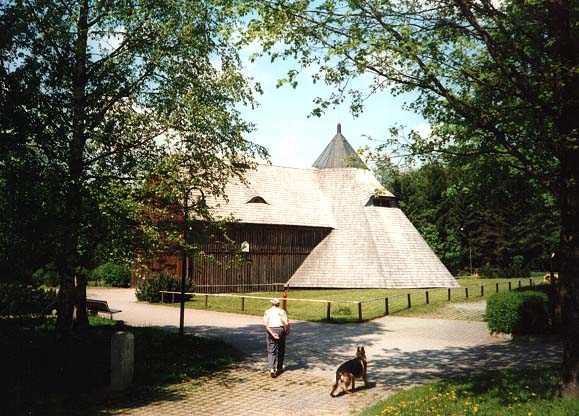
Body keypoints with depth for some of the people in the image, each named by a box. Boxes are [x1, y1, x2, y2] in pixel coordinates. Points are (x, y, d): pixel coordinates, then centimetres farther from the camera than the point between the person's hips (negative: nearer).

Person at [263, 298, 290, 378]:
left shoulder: (267, 312, 4)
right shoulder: (282, 311, 2)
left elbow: (265, 324, -8)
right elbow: (287, 323, -7)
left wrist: (271, 333, -11)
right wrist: (288, 331, 9)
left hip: (270, 331, 0)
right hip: (280, 330, 0)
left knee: (271, 351, 1)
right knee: (281, 351, 16)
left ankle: (272, 368, -16)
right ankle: (279, 368, 26)